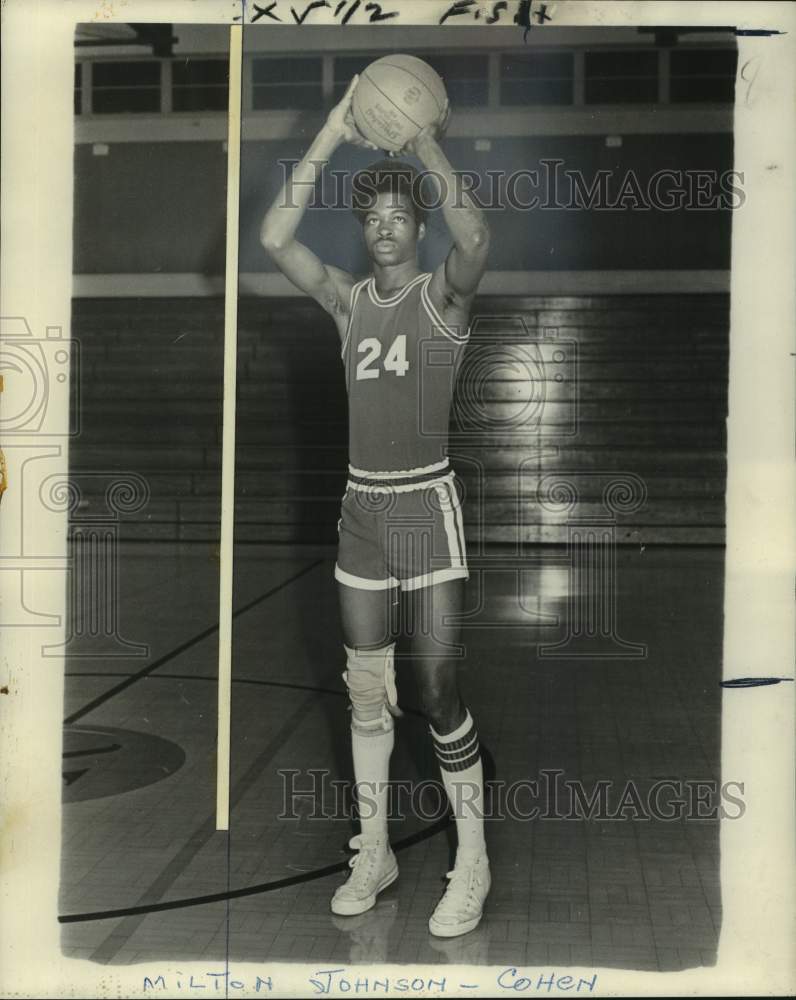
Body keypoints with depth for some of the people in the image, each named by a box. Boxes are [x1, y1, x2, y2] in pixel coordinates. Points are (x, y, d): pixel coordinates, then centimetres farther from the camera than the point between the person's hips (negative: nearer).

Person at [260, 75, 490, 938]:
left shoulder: (444, 294, -4)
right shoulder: (347, 299, 7)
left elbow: (477, 240, -28)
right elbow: (273, 239, -8)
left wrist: (429, 147, -21)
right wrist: (329, 139, -10)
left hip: (428, 508, -5)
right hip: (361, 510, 5)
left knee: (438, 694, -4)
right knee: (366, 693, 11)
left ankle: (473, 866, 12)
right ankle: (373, 855, 25)